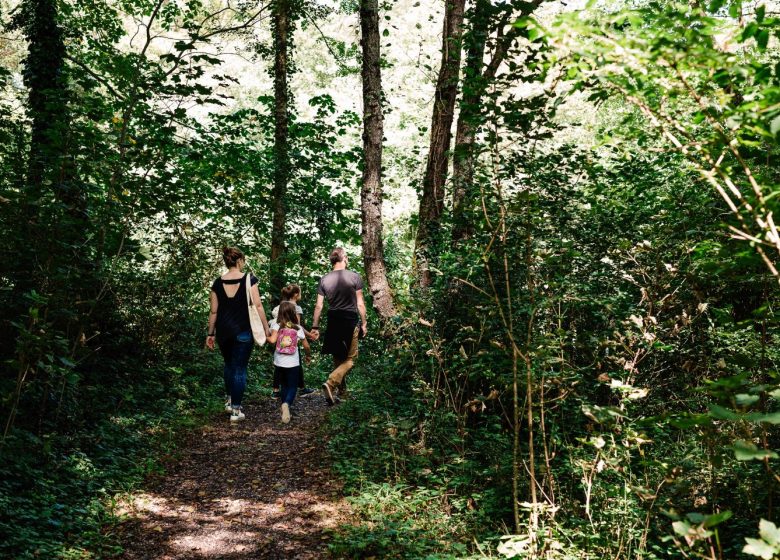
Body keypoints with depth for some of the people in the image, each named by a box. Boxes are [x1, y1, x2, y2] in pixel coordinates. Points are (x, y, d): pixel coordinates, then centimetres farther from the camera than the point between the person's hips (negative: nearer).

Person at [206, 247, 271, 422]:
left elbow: (214, 311, 5)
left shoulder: (218, 283, 2)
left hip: (223, 331, 3)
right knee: (240, 369, 3)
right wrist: (266, 328, -4)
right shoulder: (249, 280, -6)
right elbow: (258, 306, -10)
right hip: (243, 331, -3)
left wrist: (211, 333, 13)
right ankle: (235, 410, 4)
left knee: (229, 365, 24)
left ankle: (230, 401, 31)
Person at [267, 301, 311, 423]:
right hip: (293, 364, -1)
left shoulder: (276, 325, -5)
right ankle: (287, 404, -22)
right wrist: (308, 356, 21)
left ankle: (284, 406, 18)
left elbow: (272, 340, -20)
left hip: (279, 363, 1)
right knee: (292, 387, 6)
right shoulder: (298, 328, -2)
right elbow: (306, 346, 3)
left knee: (284, 386, 21)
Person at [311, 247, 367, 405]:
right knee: (350, 359, 3)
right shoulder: (354, 277, -7)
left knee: (337, 357, 20)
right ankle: (331, 383, -18)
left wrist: (315, 327, 8)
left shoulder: (324, 279, 1)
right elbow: (360, 304, -5)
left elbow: (318, 306, 2)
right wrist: (363, 323, 6)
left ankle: (342, 388, 31)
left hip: (333, 321, 4)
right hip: (351, 321, -4)